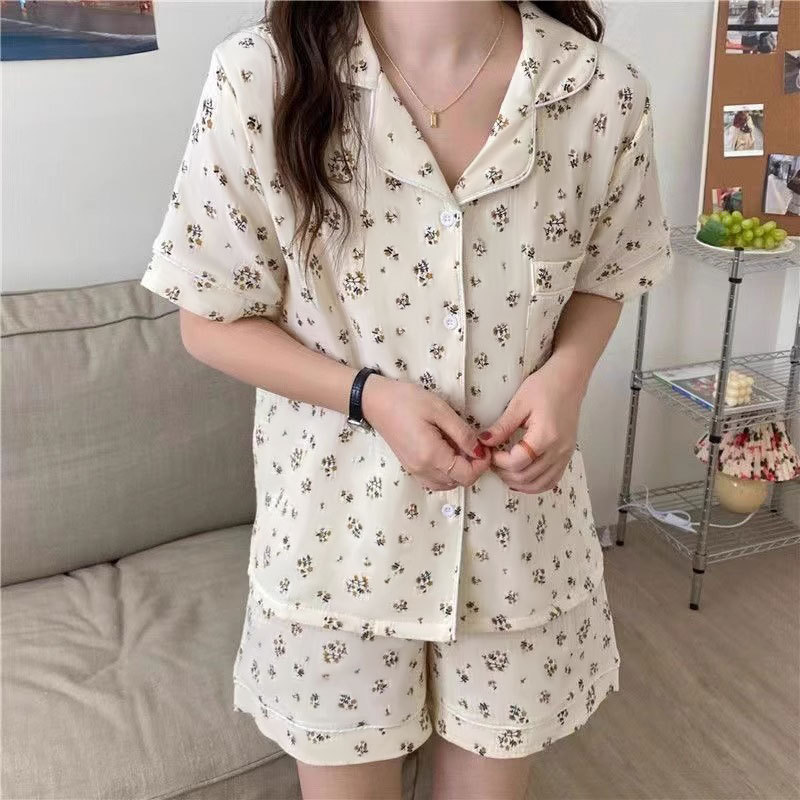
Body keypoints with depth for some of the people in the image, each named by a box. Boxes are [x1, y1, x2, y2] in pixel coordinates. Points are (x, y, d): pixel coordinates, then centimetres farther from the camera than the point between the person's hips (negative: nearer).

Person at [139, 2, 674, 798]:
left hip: (519, 534, 2)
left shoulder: (604, 90, -11)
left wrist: (566, 373, -13)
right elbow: (211, 322, -6)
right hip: (338, 531, -1)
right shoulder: (261, 75, -16)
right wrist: (368, 395, -20)